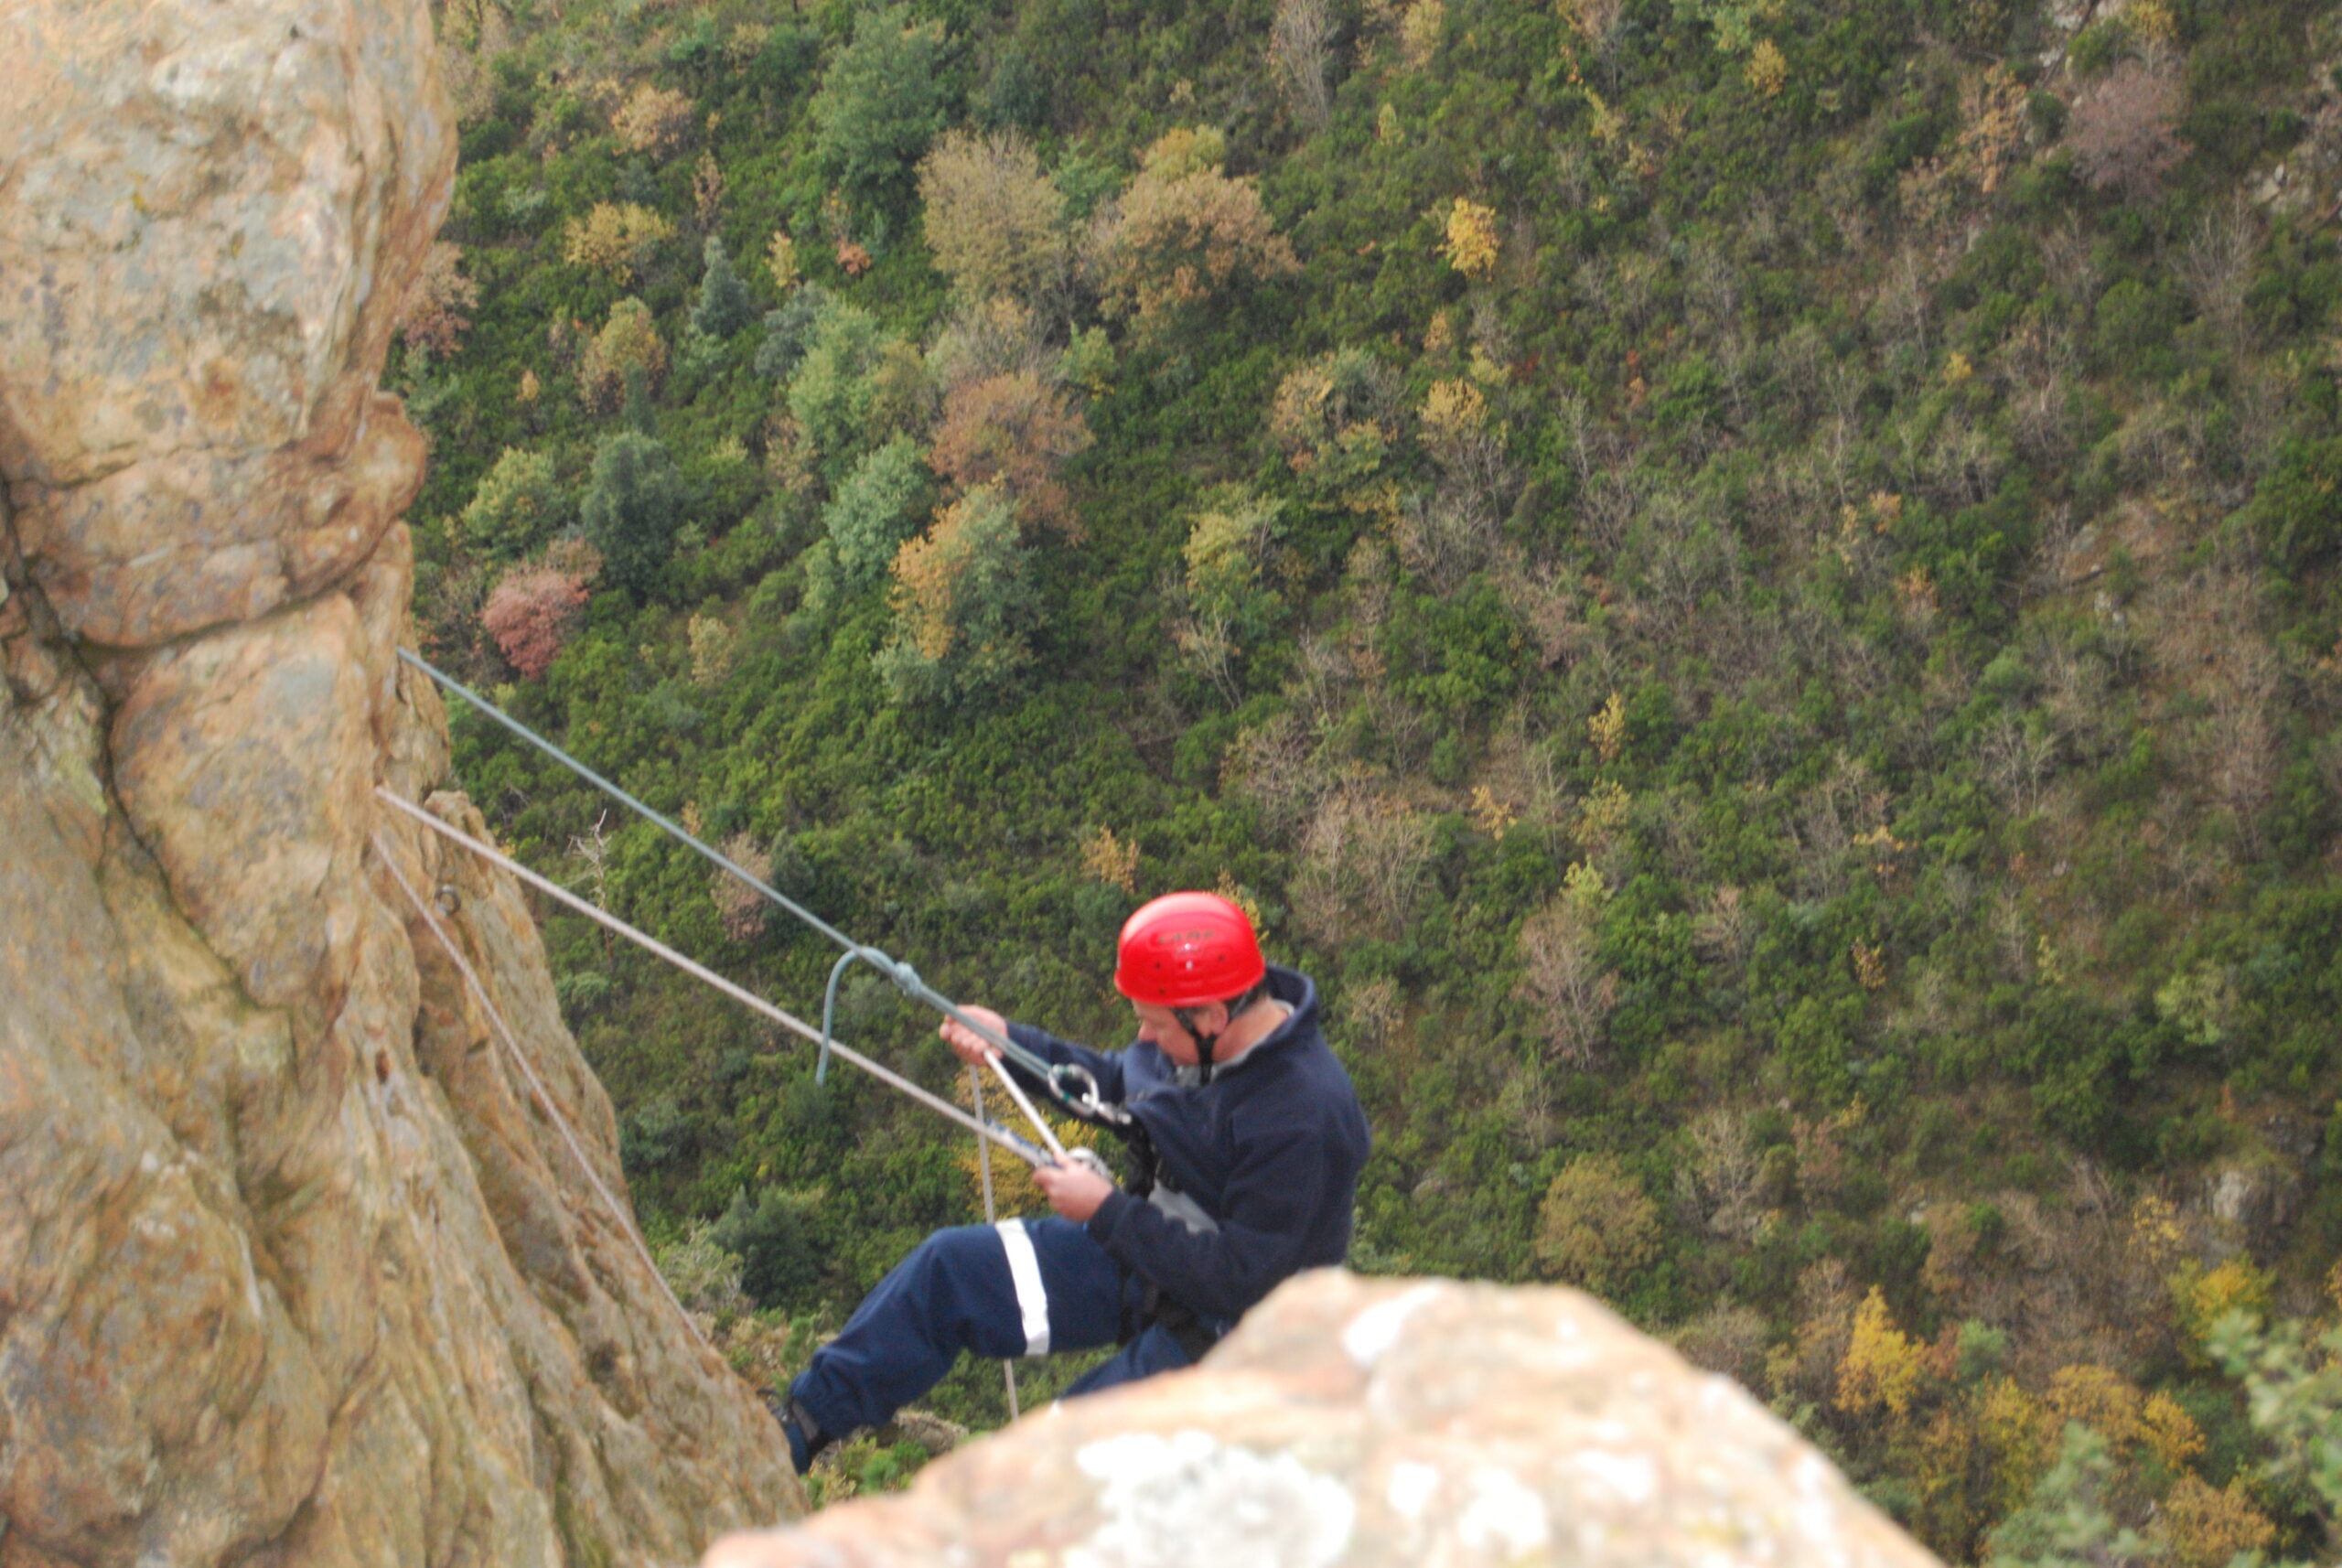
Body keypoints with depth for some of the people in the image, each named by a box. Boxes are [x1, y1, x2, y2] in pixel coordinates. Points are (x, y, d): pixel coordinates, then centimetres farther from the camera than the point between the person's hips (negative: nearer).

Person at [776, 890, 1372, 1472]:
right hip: (1141, 1256, 8)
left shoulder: (1303, 1119, -33)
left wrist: (1107, 1212, -25)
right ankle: (804, 1421, 13)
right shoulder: (1212, 1034, -8)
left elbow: (1242, 1280, -29)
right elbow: (1115, 1083, 13)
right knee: (950, 1267, 1)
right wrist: (1010, 1043, -1)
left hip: (1221, 1330, -8)